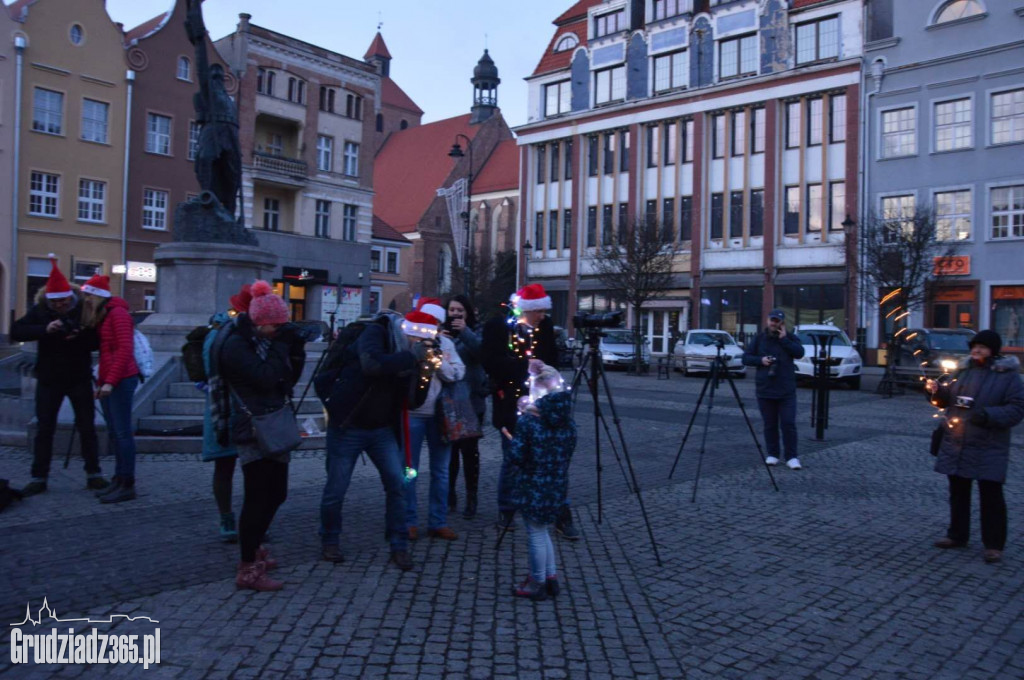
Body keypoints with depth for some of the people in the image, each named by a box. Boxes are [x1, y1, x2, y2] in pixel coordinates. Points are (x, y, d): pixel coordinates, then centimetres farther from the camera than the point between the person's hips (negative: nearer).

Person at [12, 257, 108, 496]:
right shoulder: (39, 310, -4)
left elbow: (97, 341, -6)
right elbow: (16, 332, -13)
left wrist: (81, 336, -26)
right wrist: (44, 329, -27)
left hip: (79, 378, -1)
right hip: (49, 379, 1)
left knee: (87, 427, 4)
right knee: (44, 429, 5)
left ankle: (93, 475, 12)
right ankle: (39, 478, 13)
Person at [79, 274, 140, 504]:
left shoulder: (117, 313, -8)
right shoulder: (101, 316, 19)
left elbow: (125, 350, -16)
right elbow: (104, 353, 16)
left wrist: (110, 381, -20)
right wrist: (100, 381, 9)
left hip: (121, 380, -9)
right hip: (107, 380, 9)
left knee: (122, 432, -7)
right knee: (114, 433, 10)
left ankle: (128, 485, -4)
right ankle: (119, 480, 15)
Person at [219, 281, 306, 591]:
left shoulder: (265, 341, 15)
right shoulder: (236, 345, -12)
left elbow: (289, 378, 16)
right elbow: (266, 378, -24)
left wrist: (296, 350, 1)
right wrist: (282, 344, -17)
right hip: (254, 433, -9)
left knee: (275, 495, 15)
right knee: (258, 498, -9)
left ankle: (253, 551, 31)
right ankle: (248, 569, 0)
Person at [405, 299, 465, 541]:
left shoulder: (445, 343, 8)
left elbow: (458, 373, -3)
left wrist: (438, 360, -16)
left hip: (439, 414, 4)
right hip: (411, 413, -3)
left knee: (440, 470, 9)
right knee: (409, 470, 3)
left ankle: (438, 522, 18)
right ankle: (409, 522, 14)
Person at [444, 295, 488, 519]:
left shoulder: (475, 334, 2)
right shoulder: (441, 333, 10)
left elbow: (483, 351, -17)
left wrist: (465, 332, -28)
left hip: (471, 401, -2)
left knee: (469, 450, -2)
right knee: (448, 449, 4)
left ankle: (471, 498, 7)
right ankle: (450, 494, 18)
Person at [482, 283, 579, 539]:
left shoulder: (545, 326, 4)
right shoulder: (497, 326, -8)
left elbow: (552, 358, 12)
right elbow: (491, 362, -16)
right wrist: (524, 364, -22)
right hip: (510, 404, -3)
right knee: (512, 459, 6)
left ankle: (561, 514, 11)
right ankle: (505, 511, 25)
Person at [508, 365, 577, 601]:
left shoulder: (528, 422, -18)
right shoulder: (567, 421, 0)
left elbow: (515, 456, -17)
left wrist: (514, 441, 1)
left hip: (533, 488, -6)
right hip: (557, 486, 6)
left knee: (536, 535, 7)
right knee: (542, 531, 22)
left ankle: (537, 584, 18)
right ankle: (550, 578, 28)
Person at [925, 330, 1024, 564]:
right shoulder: (964, 370, 11)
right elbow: (948, 399, 18)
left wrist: (989, 415, -25)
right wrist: (937, 391, -4)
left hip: (988, 450, -5)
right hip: (955, 446, 5)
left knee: (991, 496, 0)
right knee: (958, 492, 14)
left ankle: (994, 544, 10)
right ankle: (957, 535, 28)